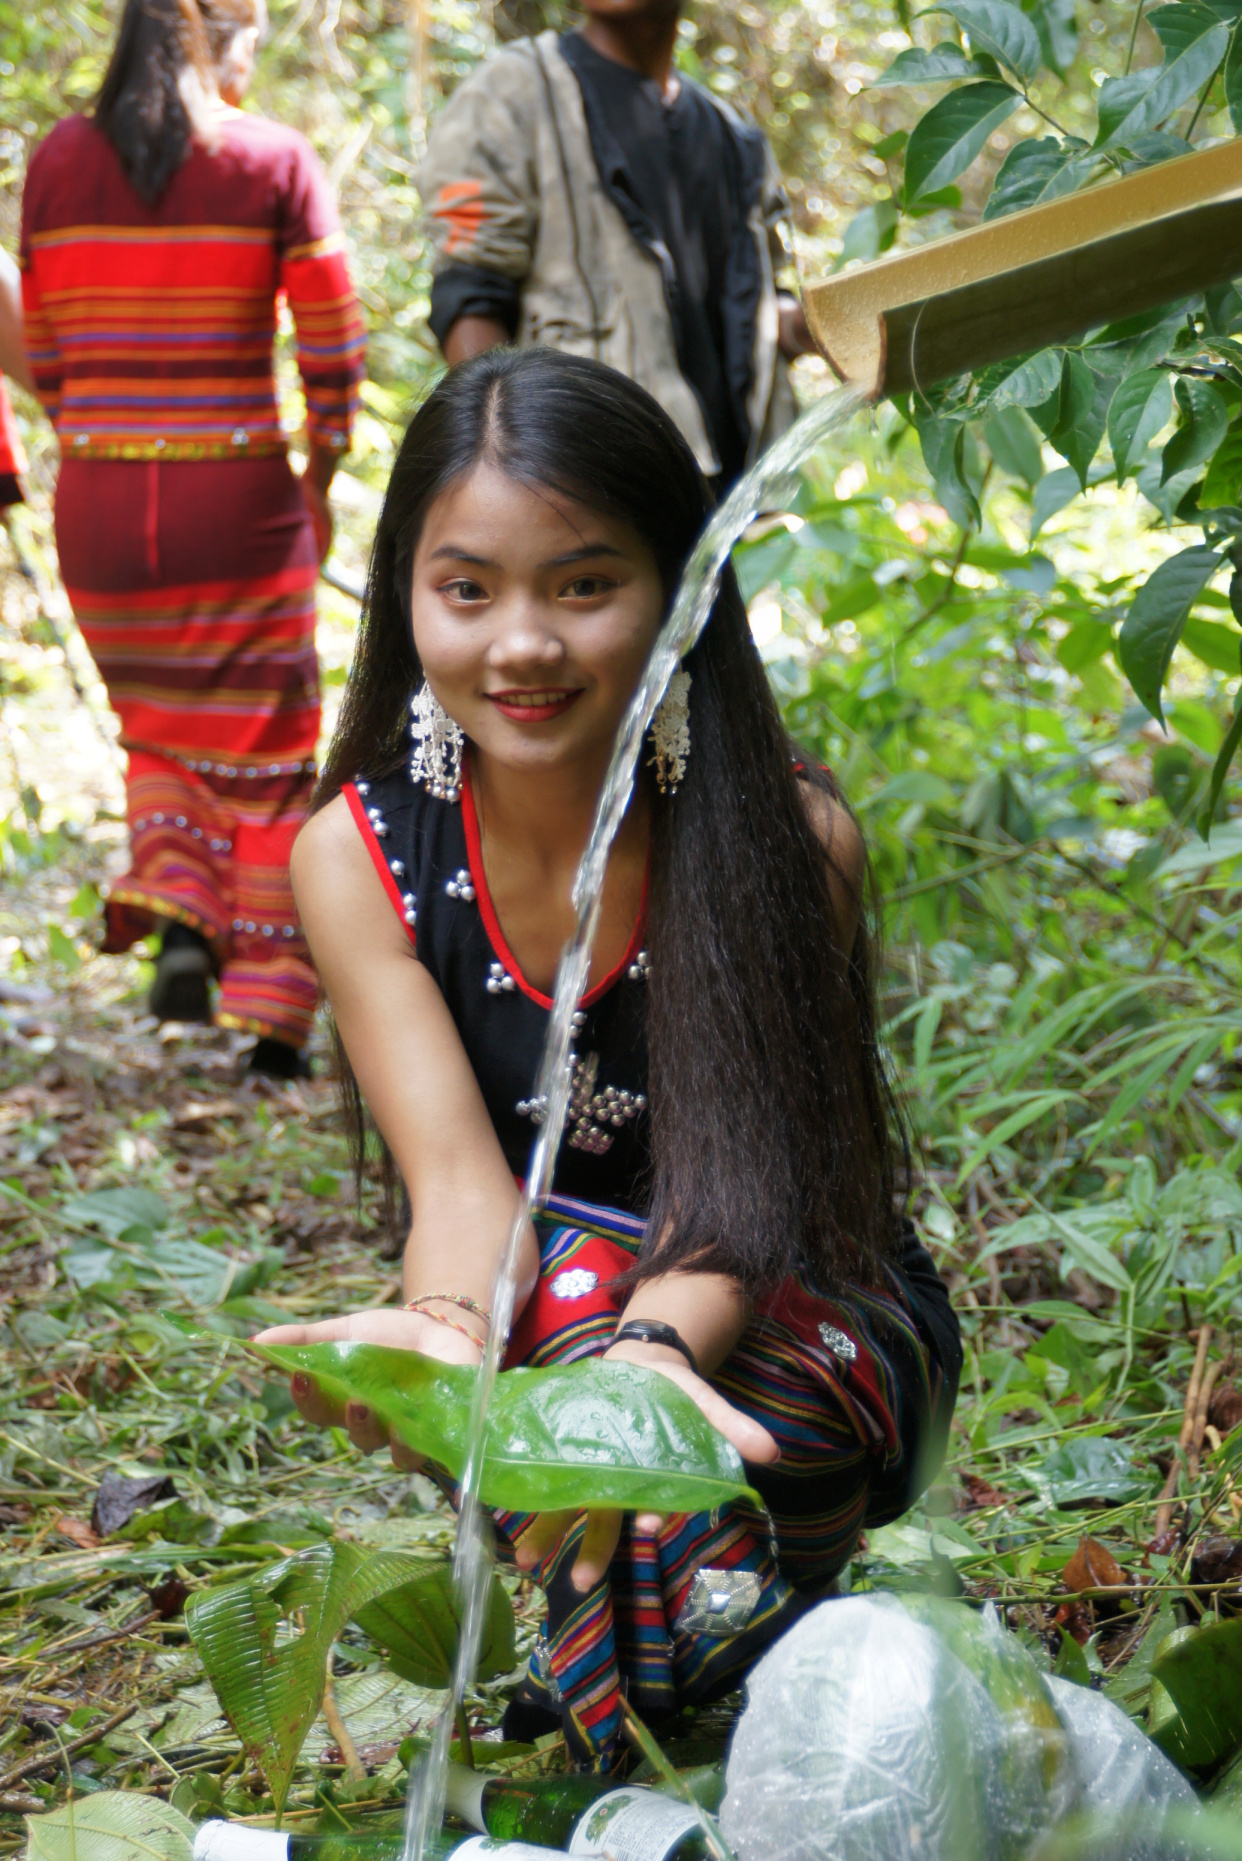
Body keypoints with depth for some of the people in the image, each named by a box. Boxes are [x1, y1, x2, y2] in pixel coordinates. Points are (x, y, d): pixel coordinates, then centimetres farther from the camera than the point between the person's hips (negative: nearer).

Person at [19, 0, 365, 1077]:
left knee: (160, 732, 24)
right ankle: (273, 1016, 10)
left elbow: (44, 352, 6)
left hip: (101, 498, 3)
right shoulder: (276, 161, -5)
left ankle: (177, 910, 0)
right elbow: (333, 344, -5)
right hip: (239, 499, -3)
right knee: (264, 746, 10)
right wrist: (320, 481, 7)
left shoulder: (58, 162, 3)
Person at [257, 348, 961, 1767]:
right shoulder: (357, 855, -11)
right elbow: (463, 1178, -21)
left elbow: (739, 1193, -25)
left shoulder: (789, 838, -18)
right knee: (573, 1281, -33)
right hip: (544, 1321, 2)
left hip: (803, 1315, -2)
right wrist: (444, 1329, -46)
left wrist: (649, 1353, -48)